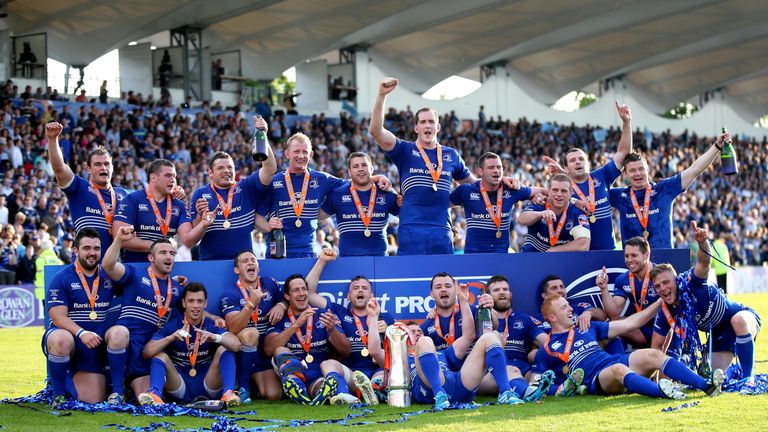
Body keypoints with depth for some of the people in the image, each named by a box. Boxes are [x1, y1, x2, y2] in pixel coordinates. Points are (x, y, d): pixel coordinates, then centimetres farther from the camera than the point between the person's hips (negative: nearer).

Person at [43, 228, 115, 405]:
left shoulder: (108, 277, 9)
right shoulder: (62, 278, -5)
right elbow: (58, 317, -14)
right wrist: (82, 333, -29)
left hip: (94, 346, 4)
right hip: (68, 335, -4)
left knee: (94, 400, -6)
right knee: (62, 340, -41)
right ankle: (58, 393, -20)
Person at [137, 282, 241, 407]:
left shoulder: (212, 326, 0)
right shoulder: (173, 326, 0)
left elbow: (236, 345, -18)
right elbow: (147, 353, -12)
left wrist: (215, 337, -37)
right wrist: (171, 338, -28)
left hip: (209, 390, 0)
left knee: (224, 349, -15)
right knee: (160, 355, -18)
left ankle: (228, 393, -34)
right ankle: (155, 394, -43)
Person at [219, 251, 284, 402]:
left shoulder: (270, 284, 3)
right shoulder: (230, 294, -11)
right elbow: (234, 328, -25)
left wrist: (281, 306, -6)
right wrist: (252, 303, -37)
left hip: (266, 350, 4)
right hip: (241, 350, -3)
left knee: (274, 394, -14)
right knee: (251, 333, -37)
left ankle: (255, 381, 23)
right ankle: (242, 387, -21)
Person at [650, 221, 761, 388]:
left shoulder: (689, 282, -28)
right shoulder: (665, 314, -13)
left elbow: (704, 262, -49)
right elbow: (656, 347, -7)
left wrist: (702, 242, -71)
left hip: (744, 318, -6)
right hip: (720, 335, 6)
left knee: (738, 320, -41)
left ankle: (749, 378, -32)